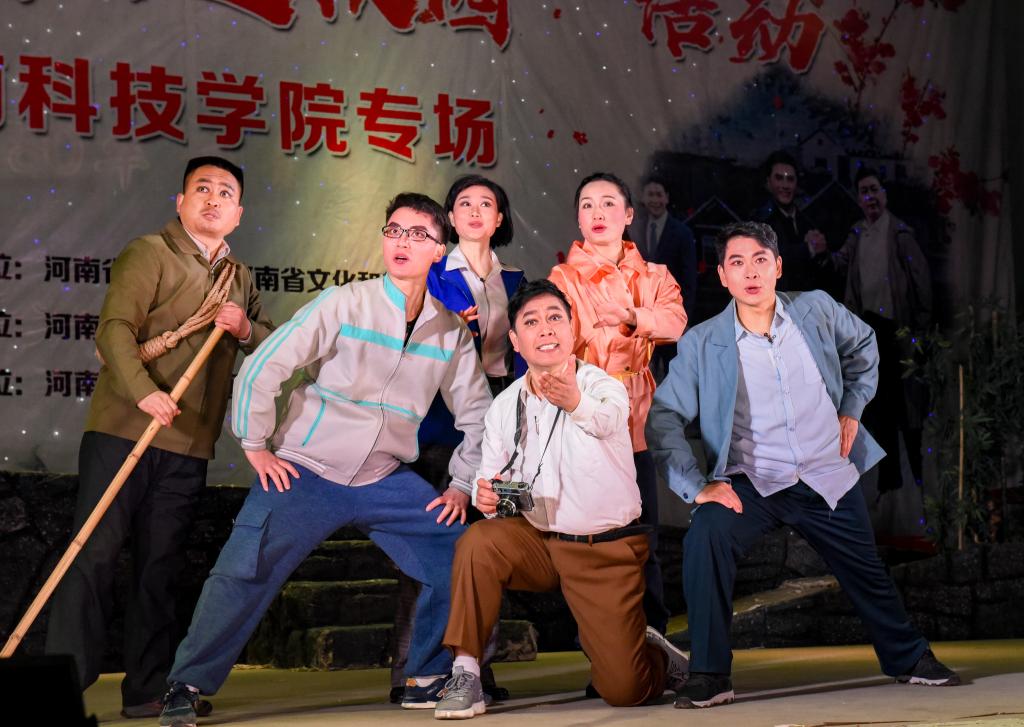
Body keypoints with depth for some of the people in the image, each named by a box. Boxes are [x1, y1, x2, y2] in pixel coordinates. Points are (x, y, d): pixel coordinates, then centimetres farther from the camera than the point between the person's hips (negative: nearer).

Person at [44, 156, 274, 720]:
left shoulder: (239, 277, 20)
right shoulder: (150, 253, 0)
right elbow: (114, 329, -13)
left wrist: (245, 329, -4)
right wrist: (144, 391, -28)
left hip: (188, 445, 6)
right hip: (122, 429, -5)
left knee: (161, 566, 7)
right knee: (95, 553, -7)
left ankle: (148, 689, 12)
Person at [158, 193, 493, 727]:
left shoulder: (452, 331, 1)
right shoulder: (345, 304, -11)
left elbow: (476, 413, 13)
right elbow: (262, 368, -10)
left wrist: (462, 484, 6)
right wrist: (256, 447, -9)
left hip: (385, 481, 4)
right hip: (306, 472, -4)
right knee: (242, 576, -13)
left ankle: (428, 678, 14)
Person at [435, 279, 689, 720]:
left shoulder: (604, 386, -13)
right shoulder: (505, 406, 1)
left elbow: (607, 419, -38)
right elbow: (490, 477, 6)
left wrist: (576, 402, -62)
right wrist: (485, 494, -19)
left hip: (607, 550, -3)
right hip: (536, 541, 4)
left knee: (624, 691, -10)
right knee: (478, 542, -28)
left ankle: (654, 654, 27)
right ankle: (466, 675, -18)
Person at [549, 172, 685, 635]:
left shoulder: (654, 277, 12)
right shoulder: (563, 278, 6)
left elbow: (676, 321, -8)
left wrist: (632, 316, -24)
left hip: (636, 422, 2)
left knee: (644, 539, 0)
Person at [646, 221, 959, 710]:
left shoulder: (817, 310, -2)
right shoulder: (701, 343, -10)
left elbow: (863, 344, 18)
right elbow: (663, 417, -11)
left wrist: (852, 409, 10)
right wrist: (697, 485, -21)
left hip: (829, 478, 3)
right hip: (751, 483, -2)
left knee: (868, 576, 16)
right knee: (705, 536, -31)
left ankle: (908, 658, 46)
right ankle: (709, 676, -19)